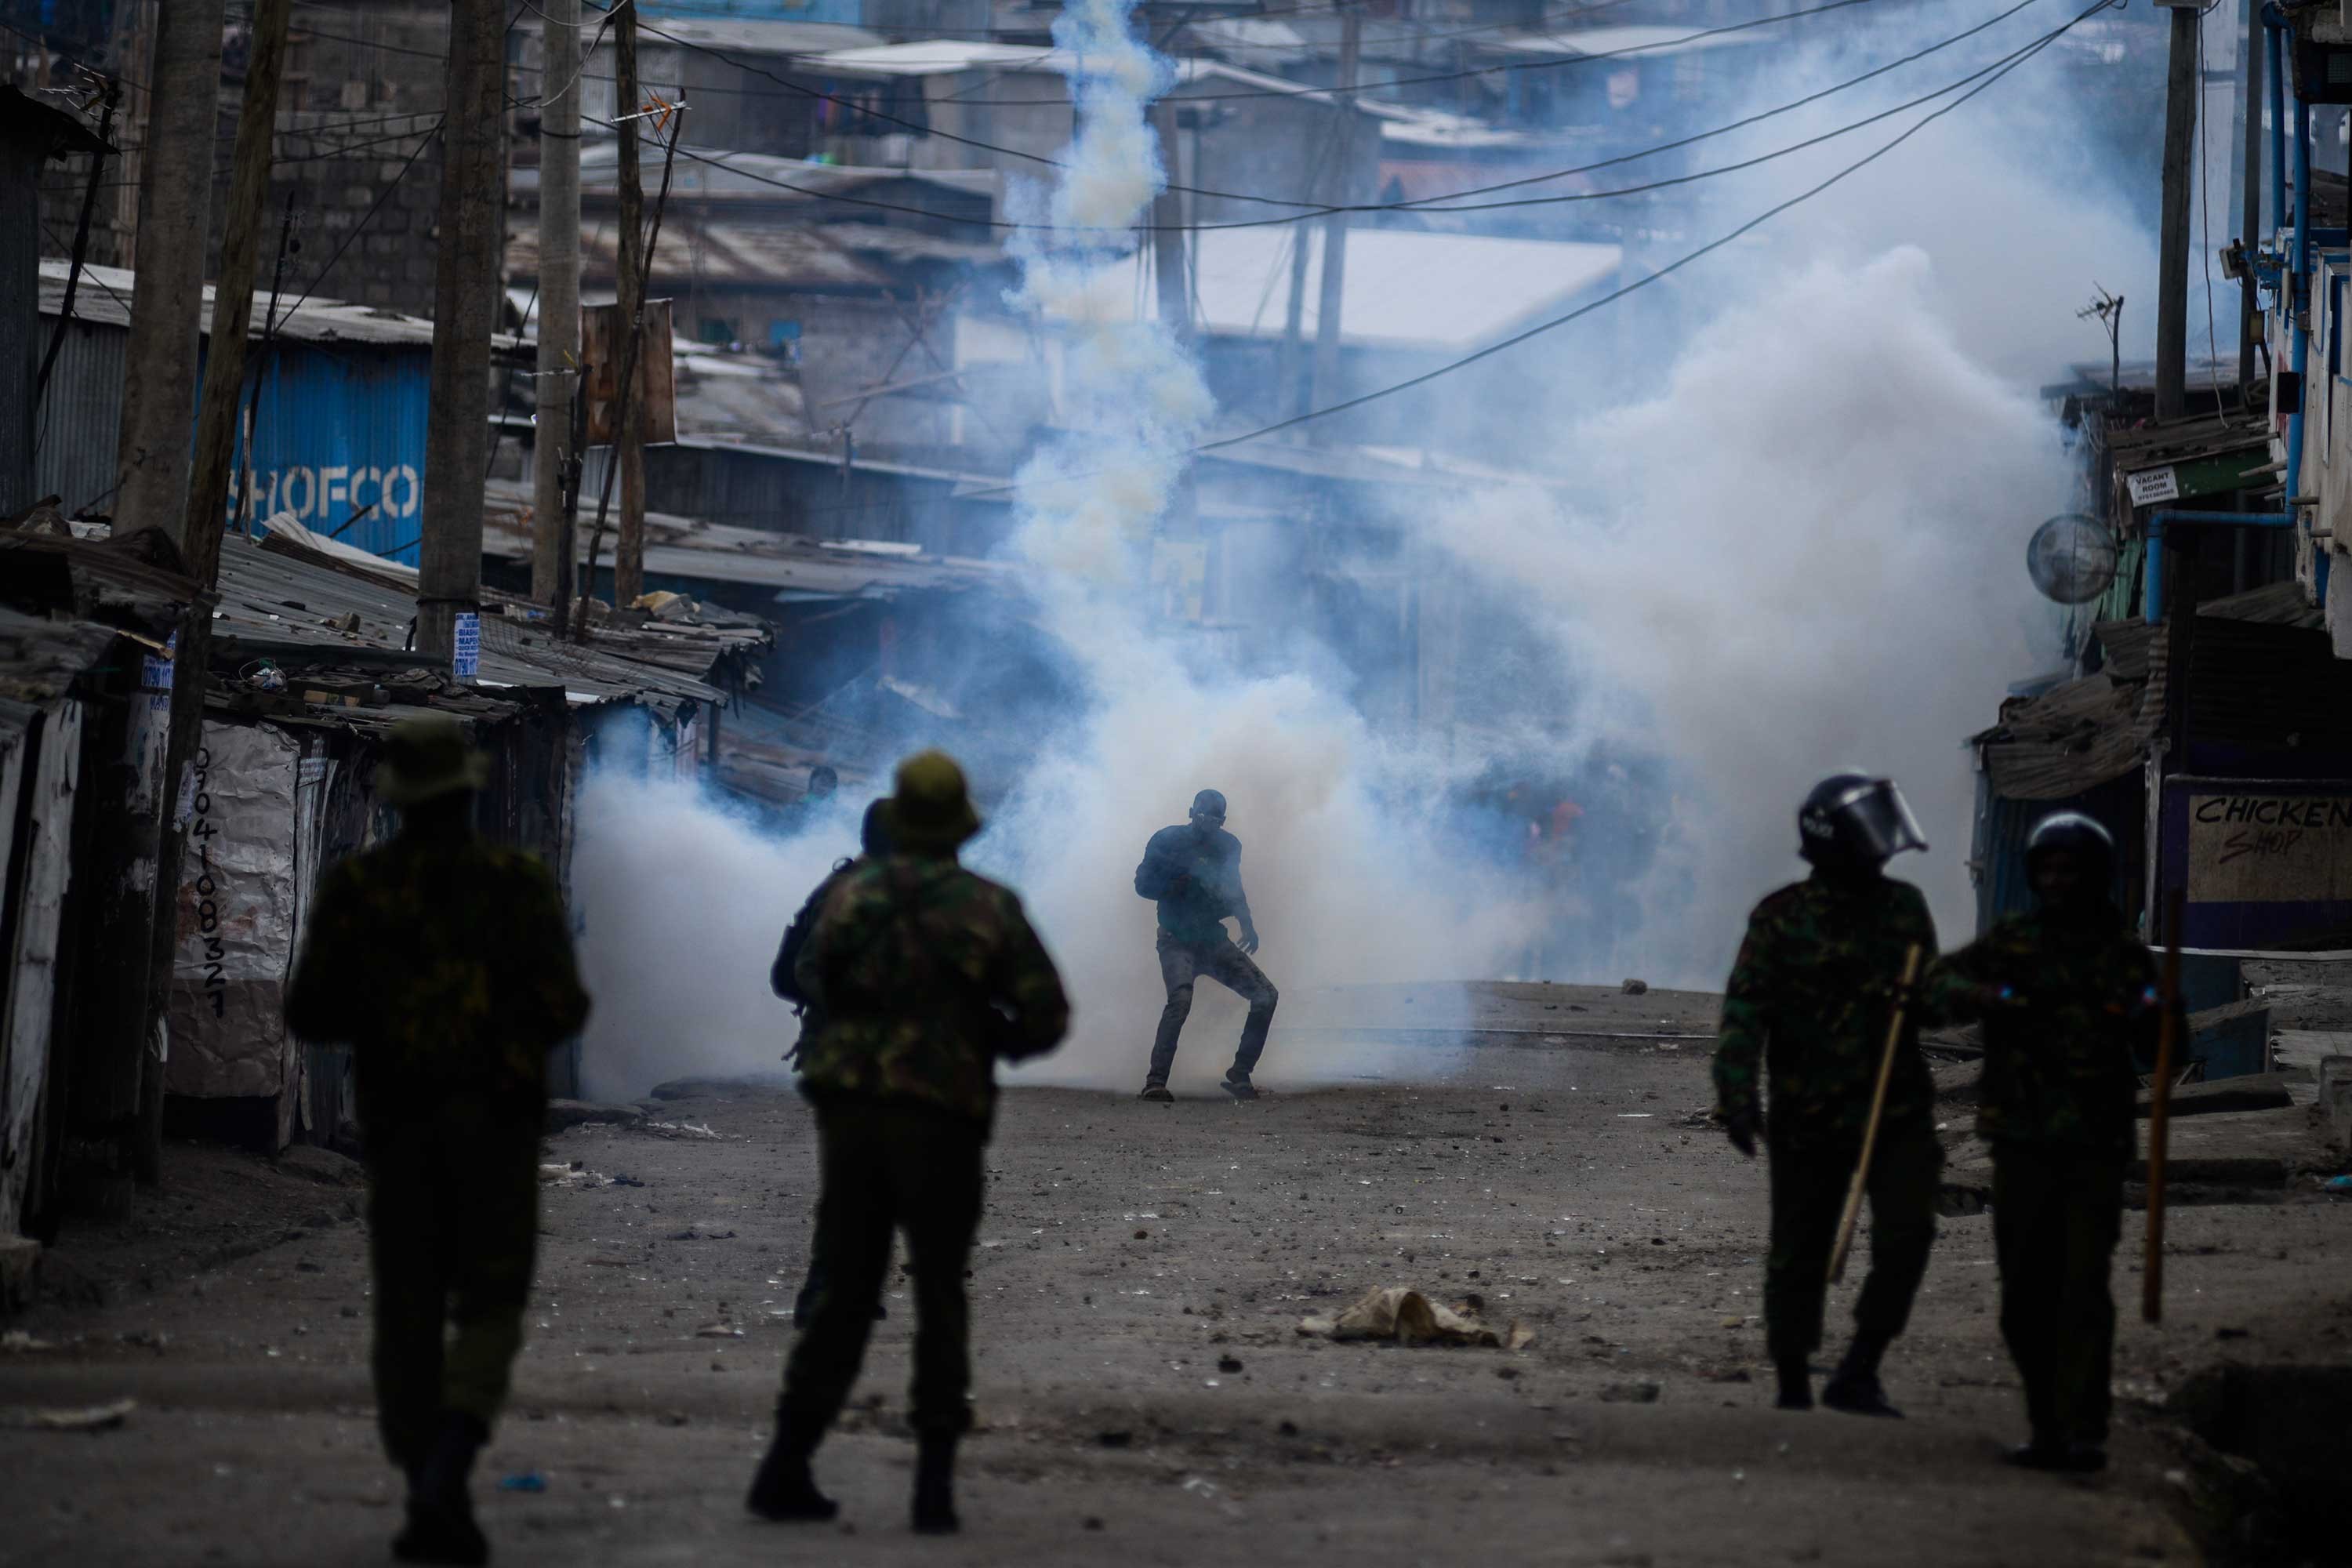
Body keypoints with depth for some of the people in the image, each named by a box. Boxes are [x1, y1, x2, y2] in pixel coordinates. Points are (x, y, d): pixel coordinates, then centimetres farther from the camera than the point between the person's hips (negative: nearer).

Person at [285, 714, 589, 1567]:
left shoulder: (354, 888, -1)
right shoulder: (519, 884, -4)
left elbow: (310, 1012, -1)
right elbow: (563, 1008, -8)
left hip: (399, 1120, 1)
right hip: (497, 1117, -1)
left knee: (408, 1312, 10)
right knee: (489, 1304, 2)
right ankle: (445, 1474, -20)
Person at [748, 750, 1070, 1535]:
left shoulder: (853, 895, 3)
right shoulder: (991, 907, -1)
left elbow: (815, 979, 19)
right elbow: (1047, 1015, -3)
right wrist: (993, 1038, 17)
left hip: (849, 1110, 2)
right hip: (940, 1120, -2)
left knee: (846, 1294, 11)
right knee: (940, 1301, 8)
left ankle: (787, 1469, 4)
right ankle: (934, 1484, -1)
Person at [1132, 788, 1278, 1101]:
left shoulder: (1228, 846, 5)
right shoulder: (1168, 840, -7)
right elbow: (1143, 884, -7)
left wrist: (1246, 923, 1)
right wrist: (1182, 879, -23)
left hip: (1214, 942, 5)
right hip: (1177, 942, -5)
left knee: (1266, 996, -7)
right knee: (1181, 998, -31)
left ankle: (1239, 1075, 3)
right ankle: (1155, 1082, -29)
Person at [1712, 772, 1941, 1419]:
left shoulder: (1903, 908, 8)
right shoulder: (1782, 919, -5)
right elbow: (1745, 1009, -11)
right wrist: (1737, 1093, -23)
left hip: (1897, 1111, 3)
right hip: (1810, 1117, -3)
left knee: (1906, 1237, -14)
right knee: (1799, 1255, 5)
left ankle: (1858, 1374, -6)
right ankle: (1793, 1389, 18)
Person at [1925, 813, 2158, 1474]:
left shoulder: (2123, 954, 7)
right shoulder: (2012, 942, 9)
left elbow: (2159, 1052, 9)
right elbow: (1942, 984, -3)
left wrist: (2148, 1017, -14)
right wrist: (1991, 998, -22)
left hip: (2095, 1147, -2)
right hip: (2023, 1144, 2)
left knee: (2084, 1290, -11)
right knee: (2026, 1295, 6)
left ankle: (2084, 1435, -13)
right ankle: (2048, 1429, 17)